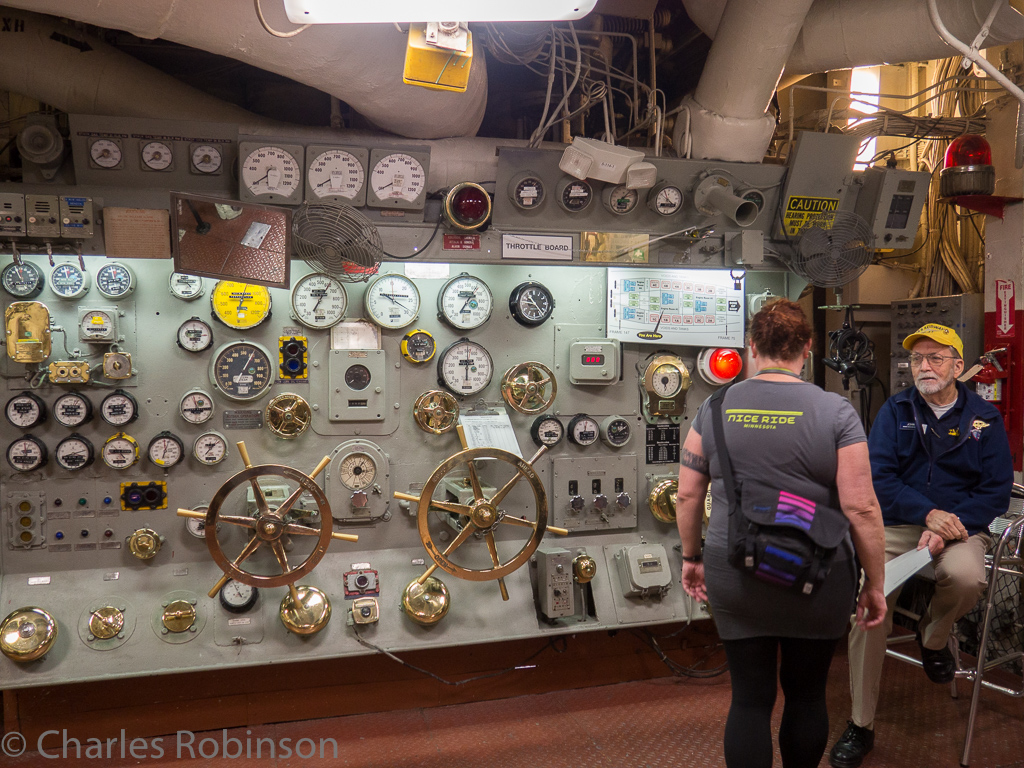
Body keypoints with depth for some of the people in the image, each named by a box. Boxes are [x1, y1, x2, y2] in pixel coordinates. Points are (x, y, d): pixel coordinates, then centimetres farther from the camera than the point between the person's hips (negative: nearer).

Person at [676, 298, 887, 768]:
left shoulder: (713, 409, -3)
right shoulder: (835, 412, -8)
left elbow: (687, 495, 0)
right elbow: (861, 508, -11)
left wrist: (691, 557, 13)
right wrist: (874, 584, 0)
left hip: (735, 579, 1)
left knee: (750, 699, 11)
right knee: (807, 695, 18)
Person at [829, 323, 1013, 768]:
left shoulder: (984, 418, 5)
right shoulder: (895, 411, 6)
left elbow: (996, 491, 0)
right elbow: (879, 477, -2)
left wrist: (949, 528, -16)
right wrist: (929, 513, -17)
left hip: (961, 527, 0)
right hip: (896, 526, 0)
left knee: (966, 578, -35)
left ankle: (933, 638, 4)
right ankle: (860, 726, -5)